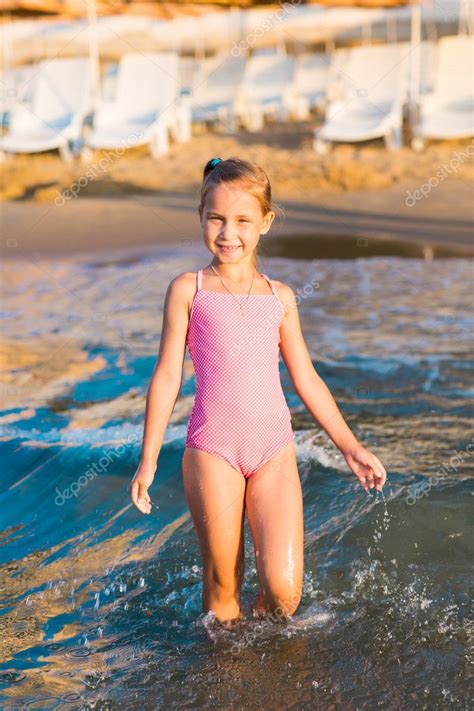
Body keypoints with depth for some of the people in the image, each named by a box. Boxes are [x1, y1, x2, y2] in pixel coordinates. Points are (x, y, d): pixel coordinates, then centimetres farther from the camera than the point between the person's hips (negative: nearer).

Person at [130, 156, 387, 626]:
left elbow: (306, 379, 17)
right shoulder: (188, 290, 3)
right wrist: (148, 461, 3)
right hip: (212, 449, -2)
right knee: (222, 586, 4)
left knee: (284, 589, -6)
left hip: (274, 449, 2)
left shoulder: (279, 297, 11)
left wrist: (350, 446, 17)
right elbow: (167, 376, 4)